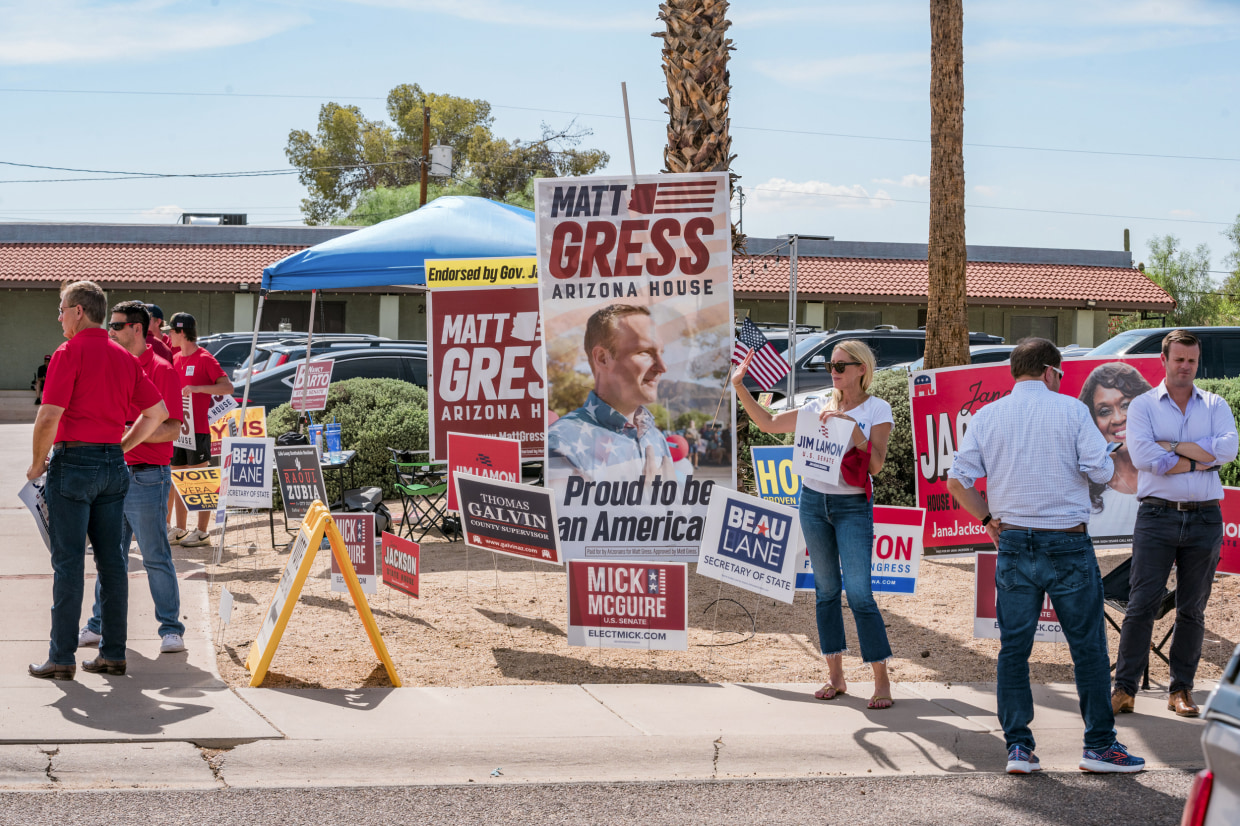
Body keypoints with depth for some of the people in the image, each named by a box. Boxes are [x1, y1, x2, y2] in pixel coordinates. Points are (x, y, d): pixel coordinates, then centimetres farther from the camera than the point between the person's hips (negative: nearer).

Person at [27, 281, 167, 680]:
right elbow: (158, 411, 15)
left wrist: (37, 462, -4)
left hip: (73, 462, -6)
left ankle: (62, 658, -1)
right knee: (111, 561, 8)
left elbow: (49, 416, -17)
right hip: (113, 465, 6)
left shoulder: (69, 353, -9)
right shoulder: (123, 356, 11)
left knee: (68, 562, -3)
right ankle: (113, 653, 10)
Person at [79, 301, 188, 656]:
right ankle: (100, 625, 20)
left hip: (147, 476, -7)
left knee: (156, 557, -3)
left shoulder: (161, 370, -10)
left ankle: (171, 629, 4)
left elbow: (172, 428, -15)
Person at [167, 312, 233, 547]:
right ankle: (180, 529, 17)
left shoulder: (204, 359, -8)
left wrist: (197, 388, -24)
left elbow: (227, 387, -14)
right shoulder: (175, 359, 13)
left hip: (197, 429, -7)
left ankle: (202, 531, 3)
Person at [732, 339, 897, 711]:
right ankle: (835, 676, 16)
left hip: (853, 506, -5)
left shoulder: (877, 409, -3)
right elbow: (768, 423, 10)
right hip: (813, 501, 5)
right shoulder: (821, 407, 8)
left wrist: (851, 425, -20)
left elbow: (876, 464, -12)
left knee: (859, 593, -11)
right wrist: (740, 387, 3)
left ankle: (882, 681, -4)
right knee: (826, 589, 8)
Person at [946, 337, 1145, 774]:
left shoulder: (986, 417, 4)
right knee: (1088, 646, 5)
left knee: (1013, 648, 7)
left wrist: (989, 518, 11)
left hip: (1014, 543, 3)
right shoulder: (1071, 410, -4)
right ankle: (1099, 745, 8)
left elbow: (957, 480, 0)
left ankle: (1018, 746, 6)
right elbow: (1102, 471, -8)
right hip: (1068, 542, -3)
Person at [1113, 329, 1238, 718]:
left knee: (1192, 609, 6)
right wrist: (1199, 460, -8)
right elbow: (1142, 456, -12)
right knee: (1141, 603, -7)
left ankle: (1181, 689, 14)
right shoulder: (1143, 405, 5)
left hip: (1205, 520, 2)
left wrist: (1172, 446, -11)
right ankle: (1124, 688, -2)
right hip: (1157, 516, -2)